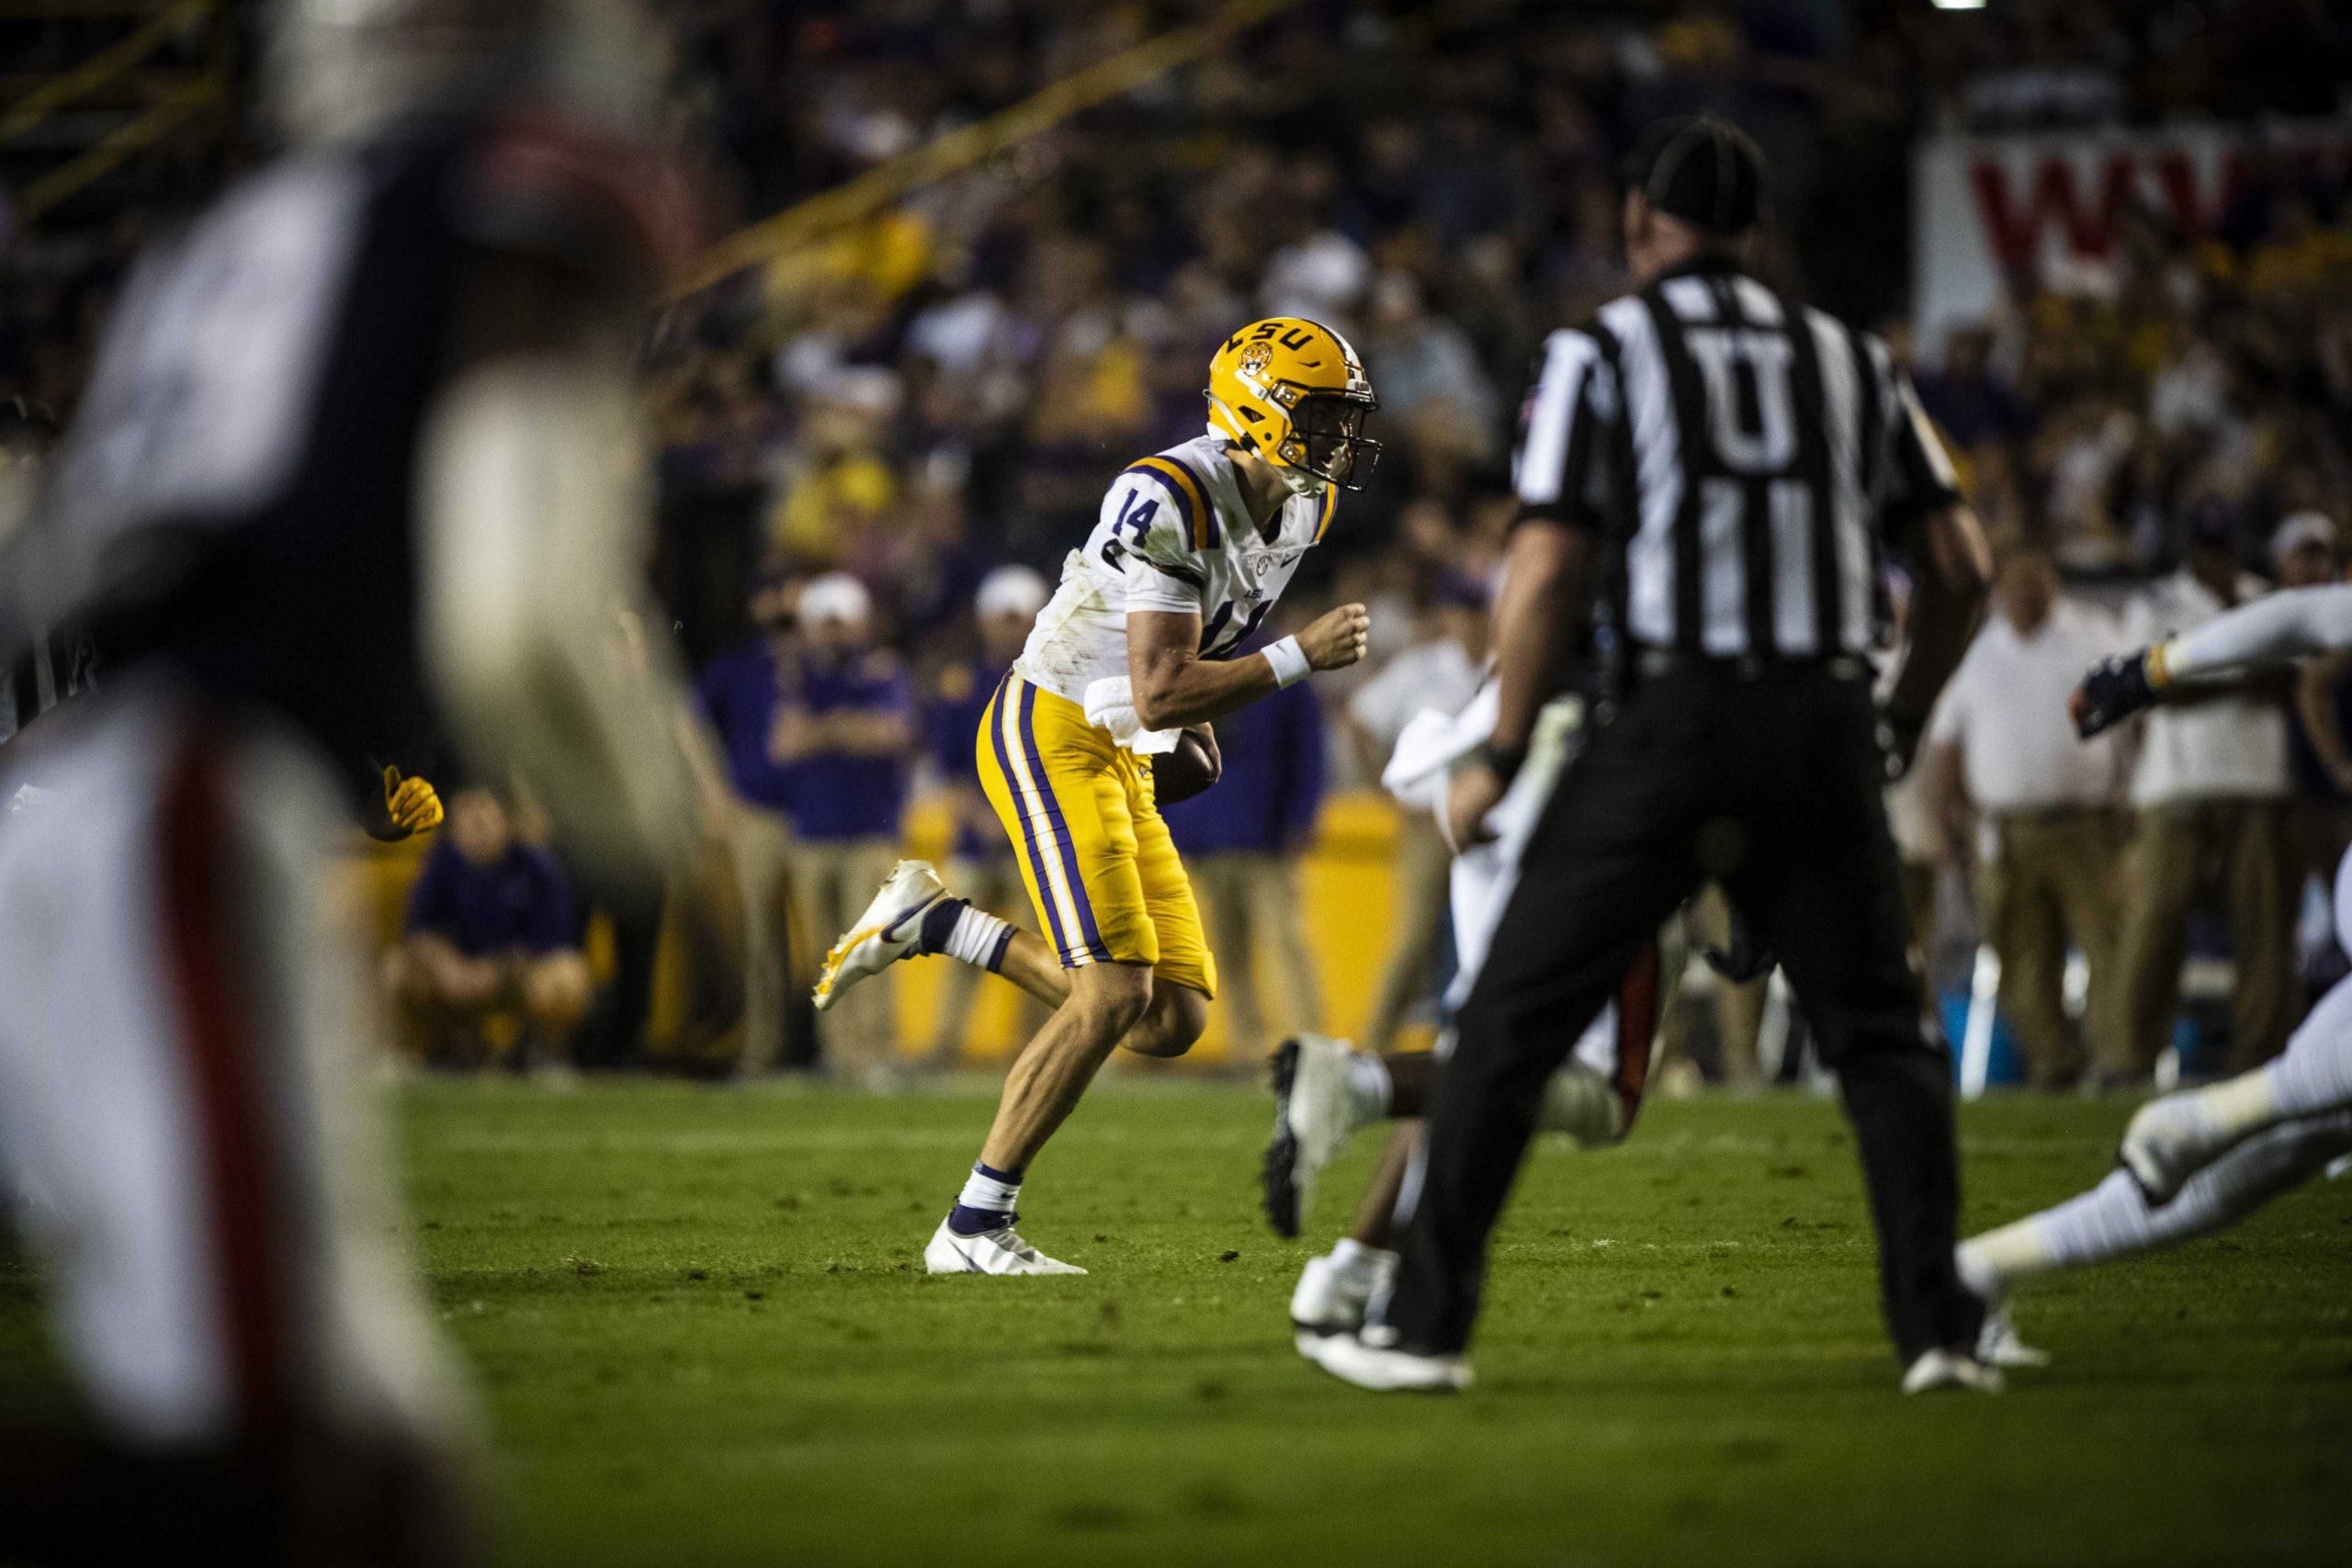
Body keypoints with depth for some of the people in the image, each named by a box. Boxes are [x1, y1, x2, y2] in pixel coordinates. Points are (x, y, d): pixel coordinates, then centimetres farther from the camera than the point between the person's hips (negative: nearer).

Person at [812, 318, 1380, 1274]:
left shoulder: (1303, 506, 5)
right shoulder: (1171, 502, -23)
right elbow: (1158, 693, -27)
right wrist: (1302, 658, -27)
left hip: (1126, 763, 9)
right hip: (1052, 734, -9)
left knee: (1173, 1021, 1)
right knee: (1116, 991, -19)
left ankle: (936, 925, 15)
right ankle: (973, 1230, -11)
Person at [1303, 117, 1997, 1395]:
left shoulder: (1602, 354, 2)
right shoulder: (1849, 362, 15)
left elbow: (1548, 575, -6)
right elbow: (1959, 567, 12)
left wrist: (1502, 758, 3)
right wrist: (1899, 727, 24)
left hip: (1668, 721, -3)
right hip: (1823, 726, 3)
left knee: (1510, 1025, 5)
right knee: (1879, 1037, 12)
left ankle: (1424, 1324, 6)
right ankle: (1937, 1326, 1)